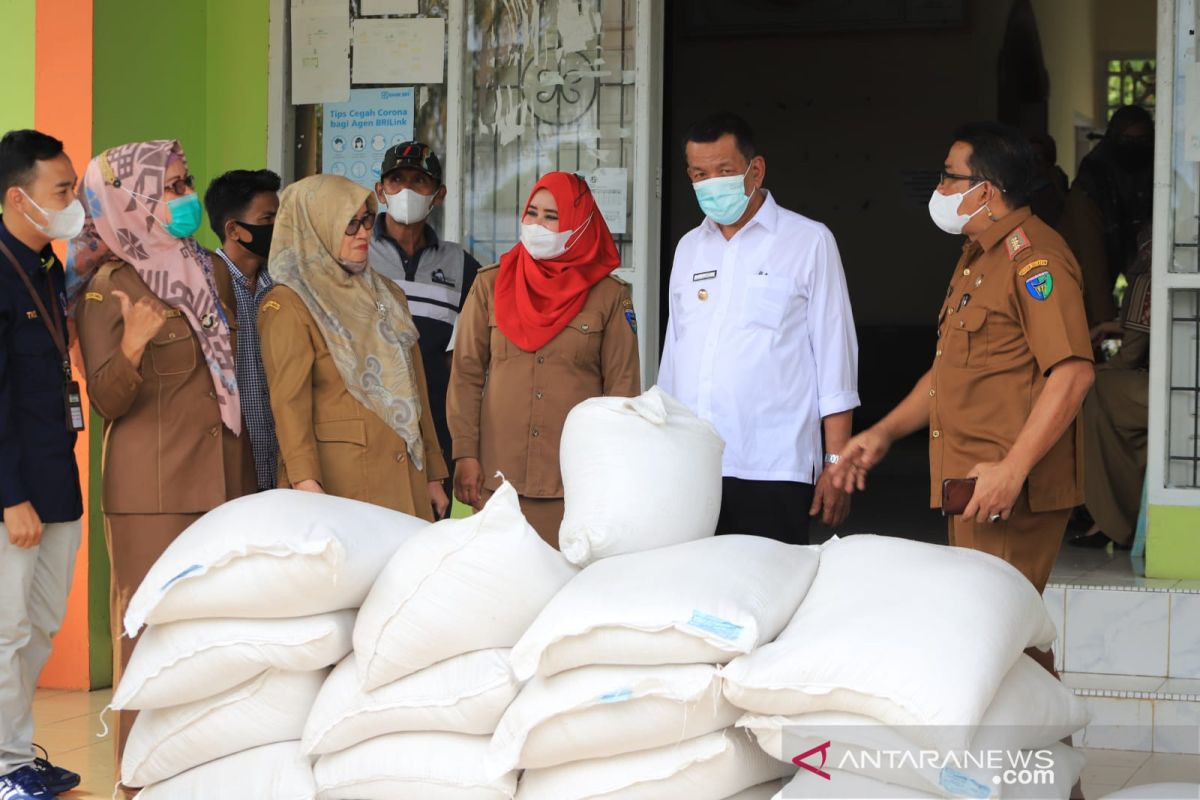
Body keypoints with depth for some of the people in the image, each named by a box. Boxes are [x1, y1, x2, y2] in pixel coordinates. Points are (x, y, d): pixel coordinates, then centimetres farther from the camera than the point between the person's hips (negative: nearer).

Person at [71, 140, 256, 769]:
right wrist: (131, 348, -30)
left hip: (225, 475, 6)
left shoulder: (212, 271, 12)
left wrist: (246, 469, 17)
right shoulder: (109, 287, -7)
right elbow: (108, 402, -11)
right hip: (155, 487, -6)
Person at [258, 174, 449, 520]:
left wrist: (433, 475, 15)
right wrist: (306, 484, -26)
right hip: (337, 480, -6)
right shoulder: (288, 305, -5)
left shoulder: (387, 295, 18)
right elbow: (289, 401, -14)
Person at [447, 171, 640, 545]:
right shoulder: (491, 286, 9)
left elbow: (622, 387, 5)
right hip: (497, 476, 1)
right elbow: (466, 374, 7)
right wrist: (465, 454, -1)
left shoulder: (609, 296, 5)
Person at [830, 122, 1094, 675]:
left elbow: (1072, 371, -22)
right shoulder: (976, 256, 20)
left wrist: (1012, 469, -26)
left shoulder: (1032, 255, -13)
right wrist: (885, 432, 18)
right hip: (969, 485, 10)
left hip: (1011, 491, -10)